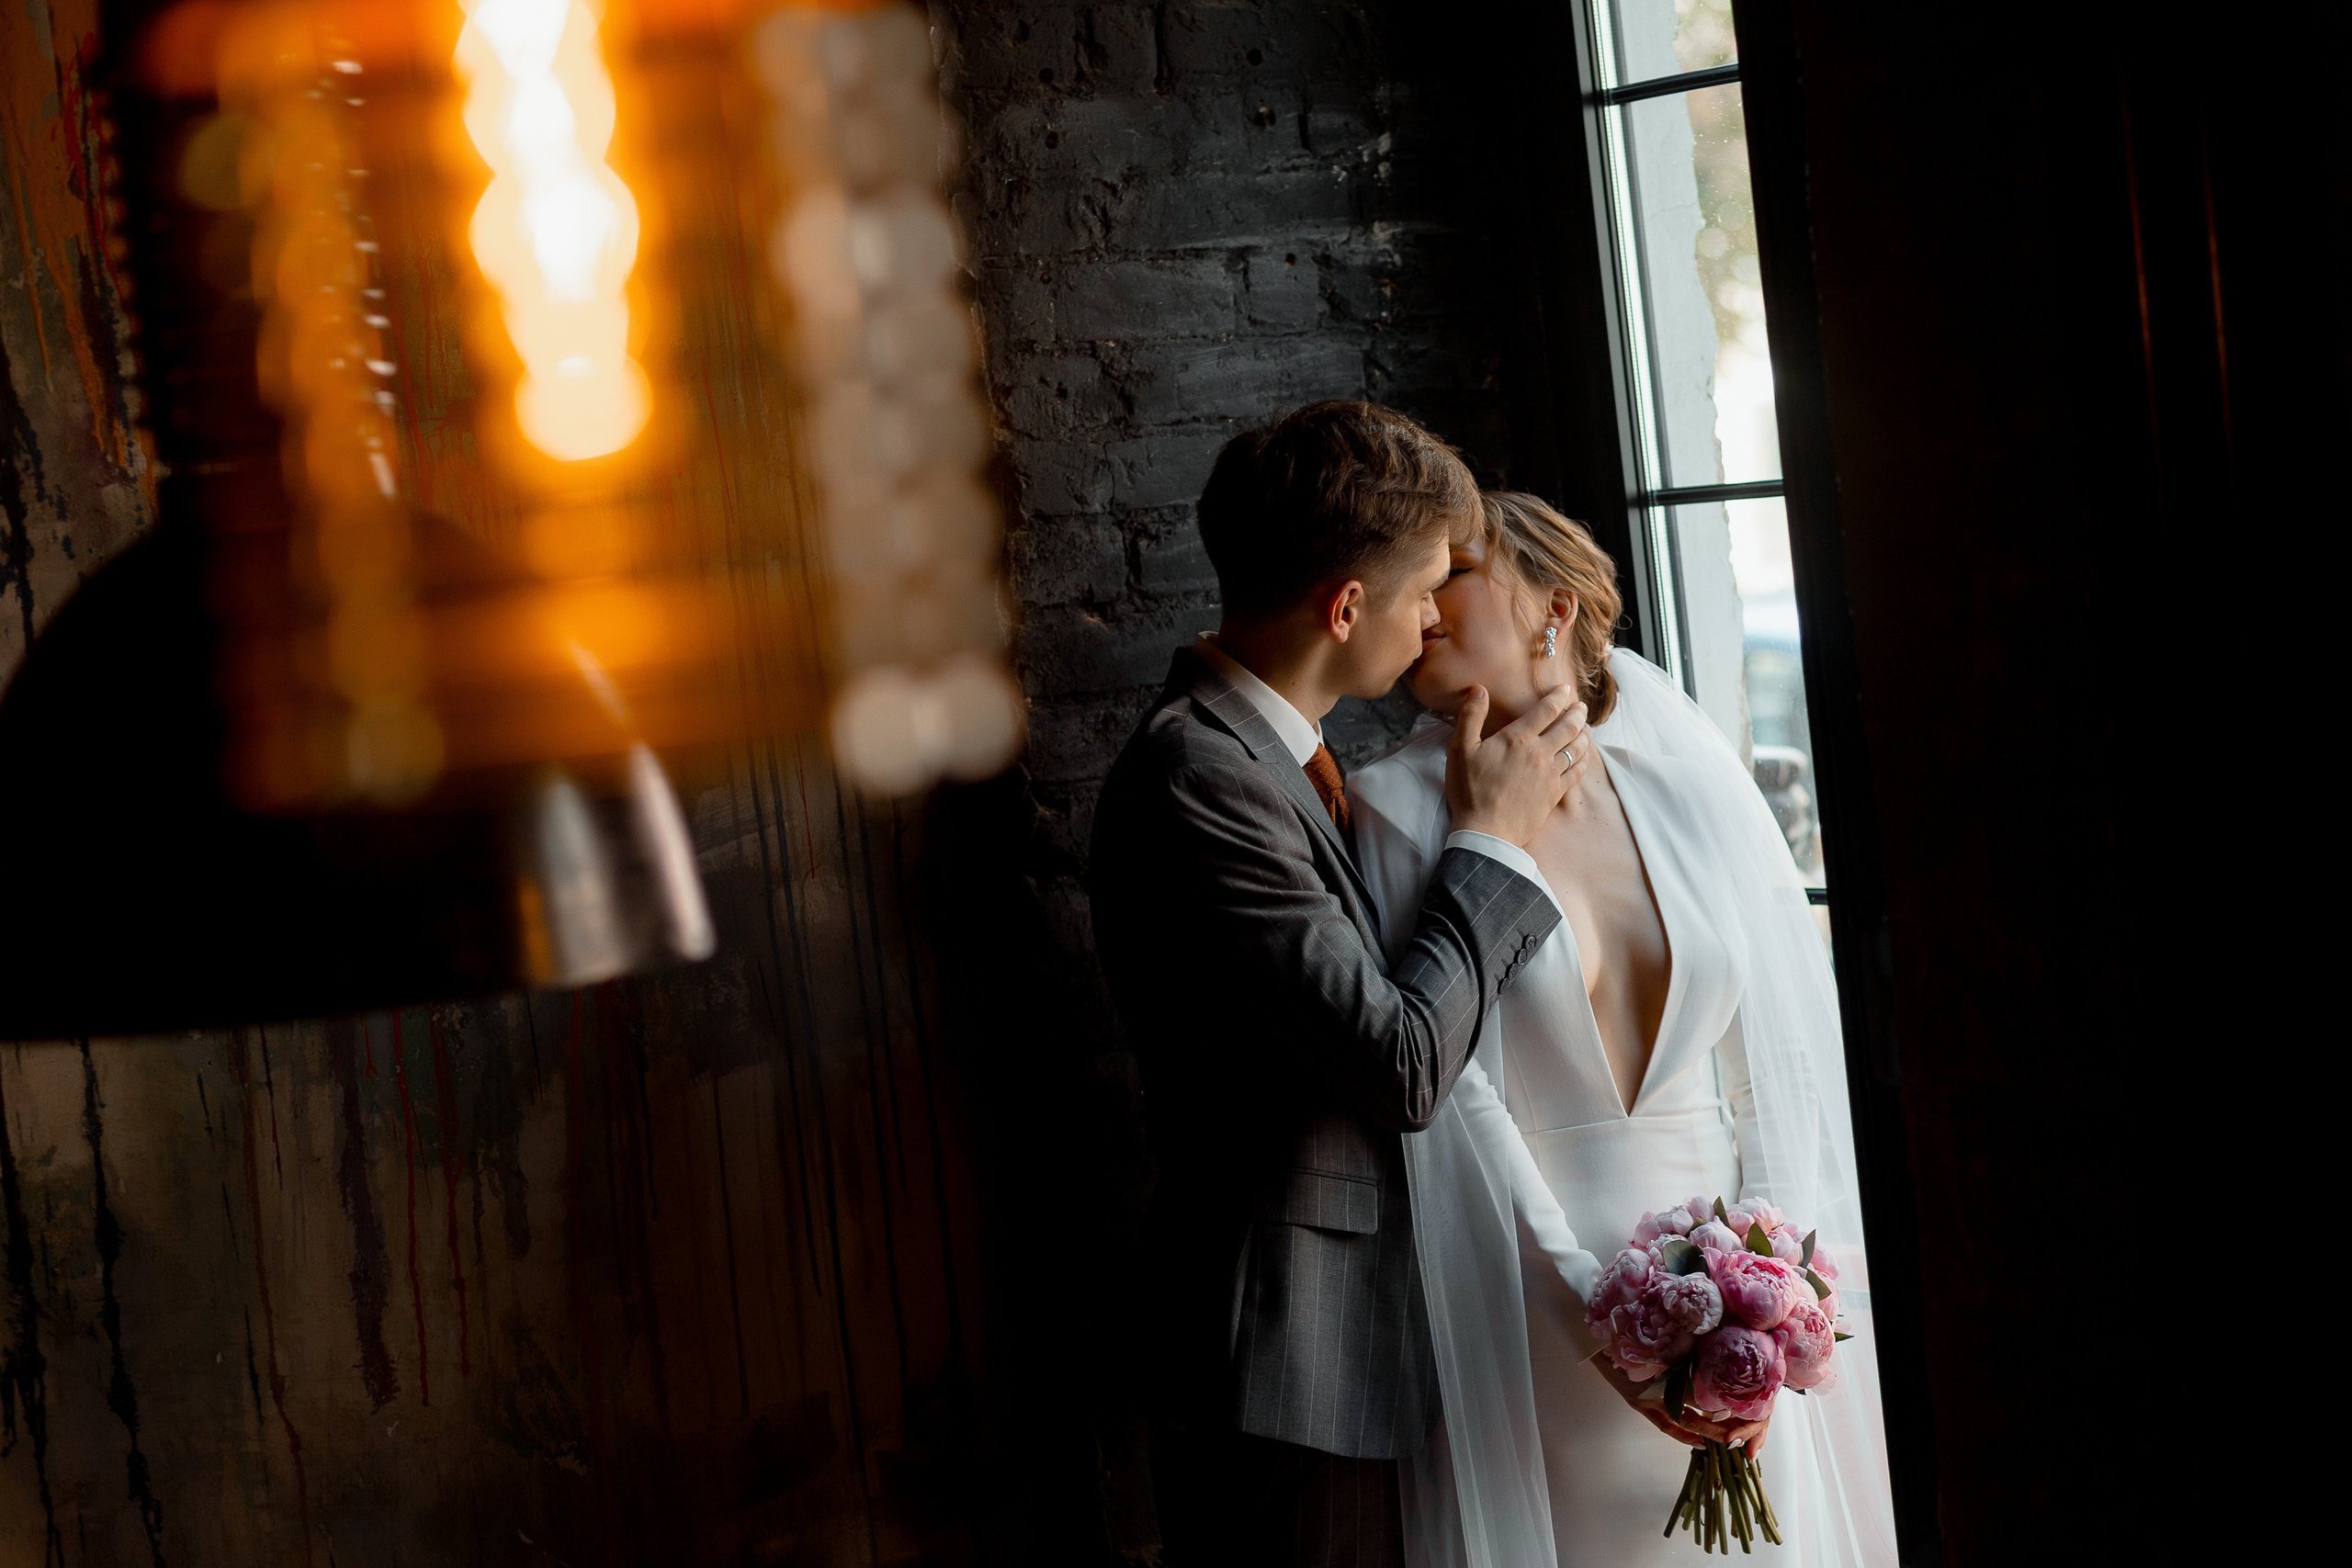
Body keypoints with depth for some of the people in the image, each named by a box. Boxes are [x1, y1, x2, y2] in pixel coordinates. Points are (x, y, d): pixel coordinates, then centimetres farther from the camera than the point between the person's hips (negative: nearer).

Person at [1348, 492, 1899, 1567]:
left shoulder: (1692, 779, 1)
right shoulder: (1398, 810, -5)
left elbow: (1785, 1052, 0)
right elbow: (1446, 1096, -10)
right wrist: (1596, 1315, -17)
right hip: (1530, 1306, -2)